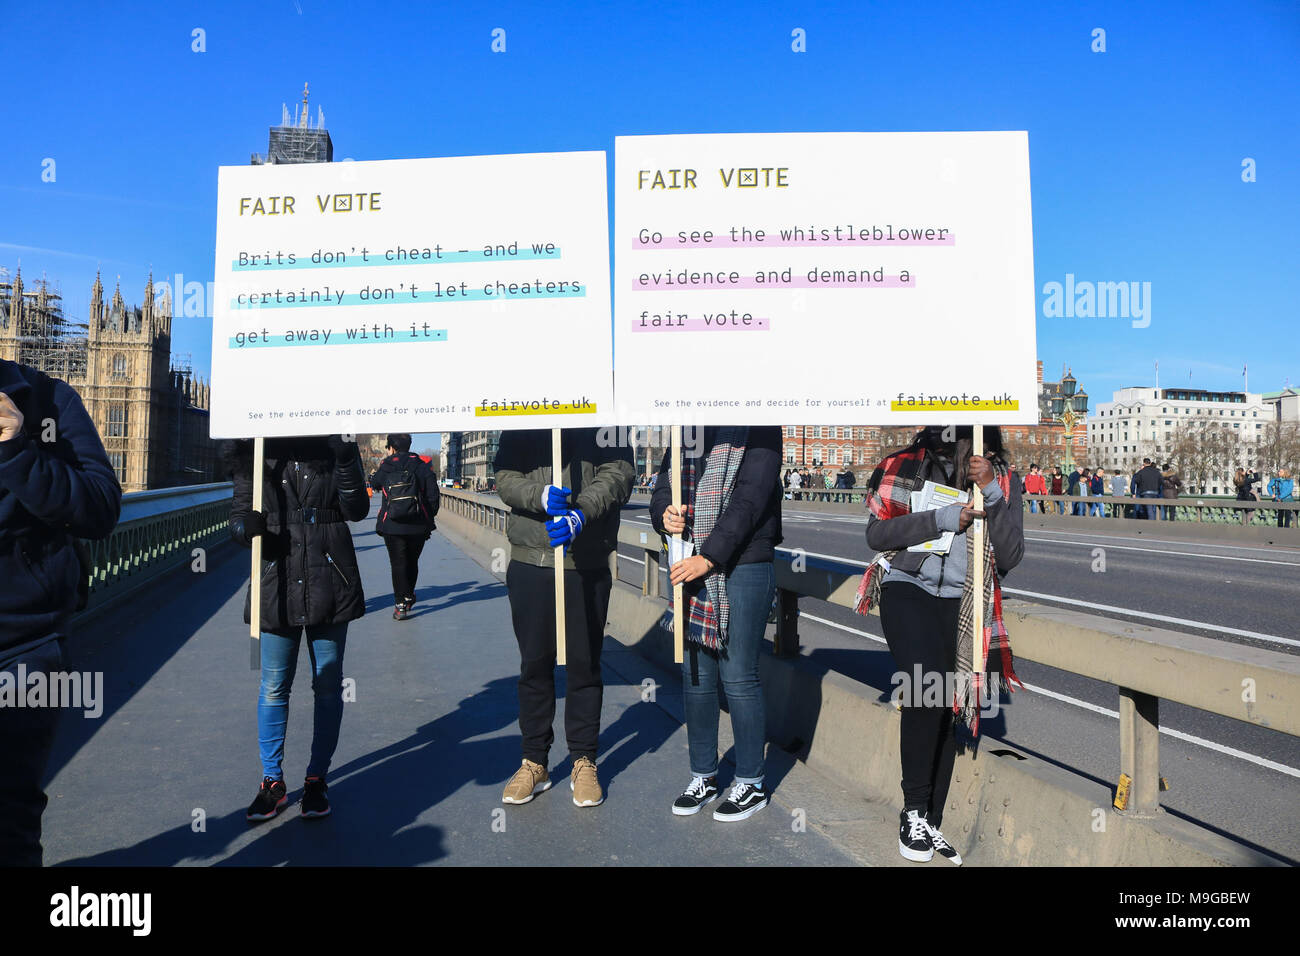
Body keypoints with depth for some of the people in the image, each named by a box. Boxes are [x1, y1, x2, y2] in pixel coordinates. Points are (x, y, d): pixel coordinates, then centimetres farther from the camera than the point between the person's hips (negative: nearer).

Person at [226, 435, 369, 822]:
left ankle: (317, 779, 23)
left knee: (328, 685, 8)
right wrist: (245, 526, -19)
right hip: (277, 583, 1)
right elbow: (239, 516, 4)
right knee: (273, 686, 8)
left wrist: (345, 460, -20)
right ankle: (272, 782, 24)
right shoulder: (256, 452, 4)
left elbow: (357, 510, -6)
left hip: (328, 582, -1)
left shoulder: (334, 446, 1)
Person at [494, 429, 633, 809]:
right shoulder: (519, 428, 7)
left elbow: (618, 475, -11)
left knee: (585, 666, 8)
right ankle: (534, 762, 24)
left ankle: (584, 762, 23)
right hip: (530, 563, 2)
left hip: (589, 567, -1)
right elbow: (505, 478, -3)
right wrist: (540, 496, -24)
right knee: (534, 666, 10)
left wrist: (581, 513, -29)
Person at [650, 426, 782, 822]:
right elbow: (663, 490, 14)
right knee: (695, 675, 11)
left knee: (738, 677, 1)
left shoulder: (759, 428, -6)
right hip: (691, 567, 6)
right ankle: (703, 777, 27)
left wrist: (710, 556, -21)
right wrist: (665, 514, -10)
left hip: (744, 568, -6)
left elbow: (750, 499, -16)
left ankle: (751, 782, 19)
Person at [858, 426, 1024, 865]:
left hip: (963, 602, 3)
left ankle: (932, 822, 18)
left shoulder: (1004, 481, 5)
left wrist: (991, 492, -15)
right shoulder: (906, 466, -2)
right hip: (909, 587, -3)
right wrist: (944, 518, -16)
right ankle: (913, 810, -5)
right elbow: (876, 533, -8)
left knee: (948, 709, 4)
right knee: (925, 686, -22)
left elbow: (1011, 556, -4)